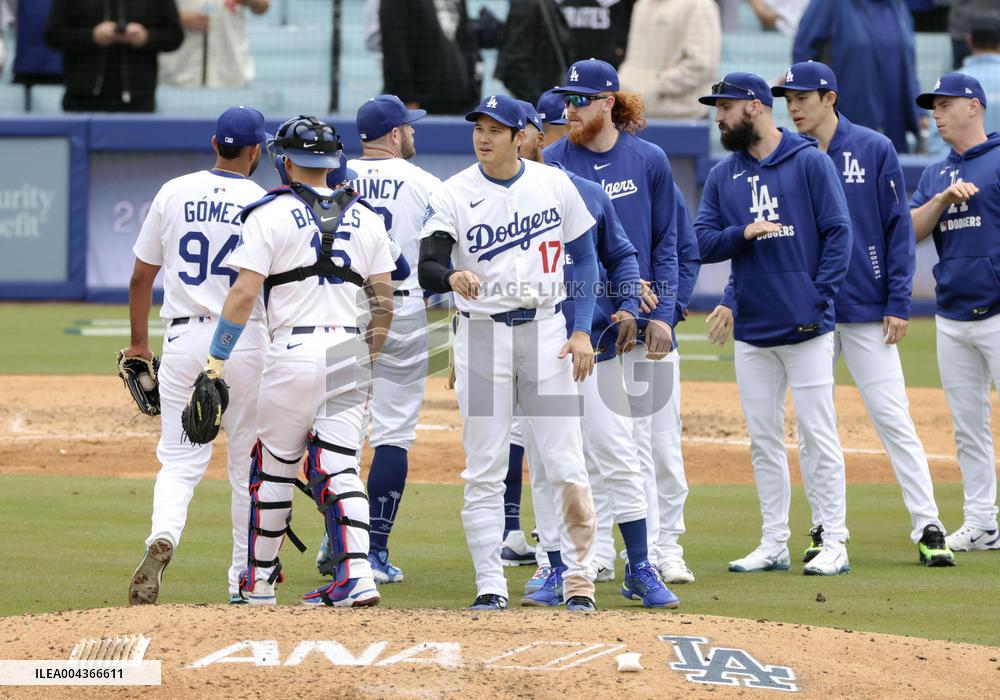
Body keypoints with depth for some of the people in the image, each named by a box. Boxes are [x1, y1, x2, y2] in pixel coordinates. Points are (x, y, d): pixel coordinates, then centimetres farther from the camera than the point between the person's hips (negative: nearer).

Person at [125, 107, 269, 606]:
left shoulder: (173, 194, 4)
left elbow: (142, 275, 9)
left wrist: (139, 343, 19)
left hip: (184, 340, 2)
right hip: (247, 341, -2)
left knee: (180, 461, 2)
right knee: (248, 465, 11)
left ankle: (163, 535, -27)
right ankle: (245, 578, 17)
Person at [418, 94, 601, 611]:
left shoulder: (554, 185, 2)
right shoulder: (453, 195, -5)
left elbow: (584, 257, 10)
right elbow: (427, 270, -16)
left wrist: (582, 330, 1)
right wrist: (452, 277, -40)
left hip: (545, 330, 1)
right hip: (481, 333, -1)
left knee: (566, 467, -2)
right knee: (484, 472, 0)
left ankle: (579, 578, 7)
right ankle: (490, 585, 4)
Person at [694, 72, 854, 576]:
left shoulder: (809, 162, -2)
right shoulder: (723, 176, 12)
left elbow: (838, 233, -4)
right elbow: (702, 244, 6)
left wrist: (820, 297, -12)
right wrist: (743, 233, -13)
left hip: (805, 327, -5)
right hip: (752, 332, 5)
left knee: (818, 435, -5)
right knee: (763, 441, 8)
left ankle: (834, 544, -1)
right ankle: (774, 544, 14)